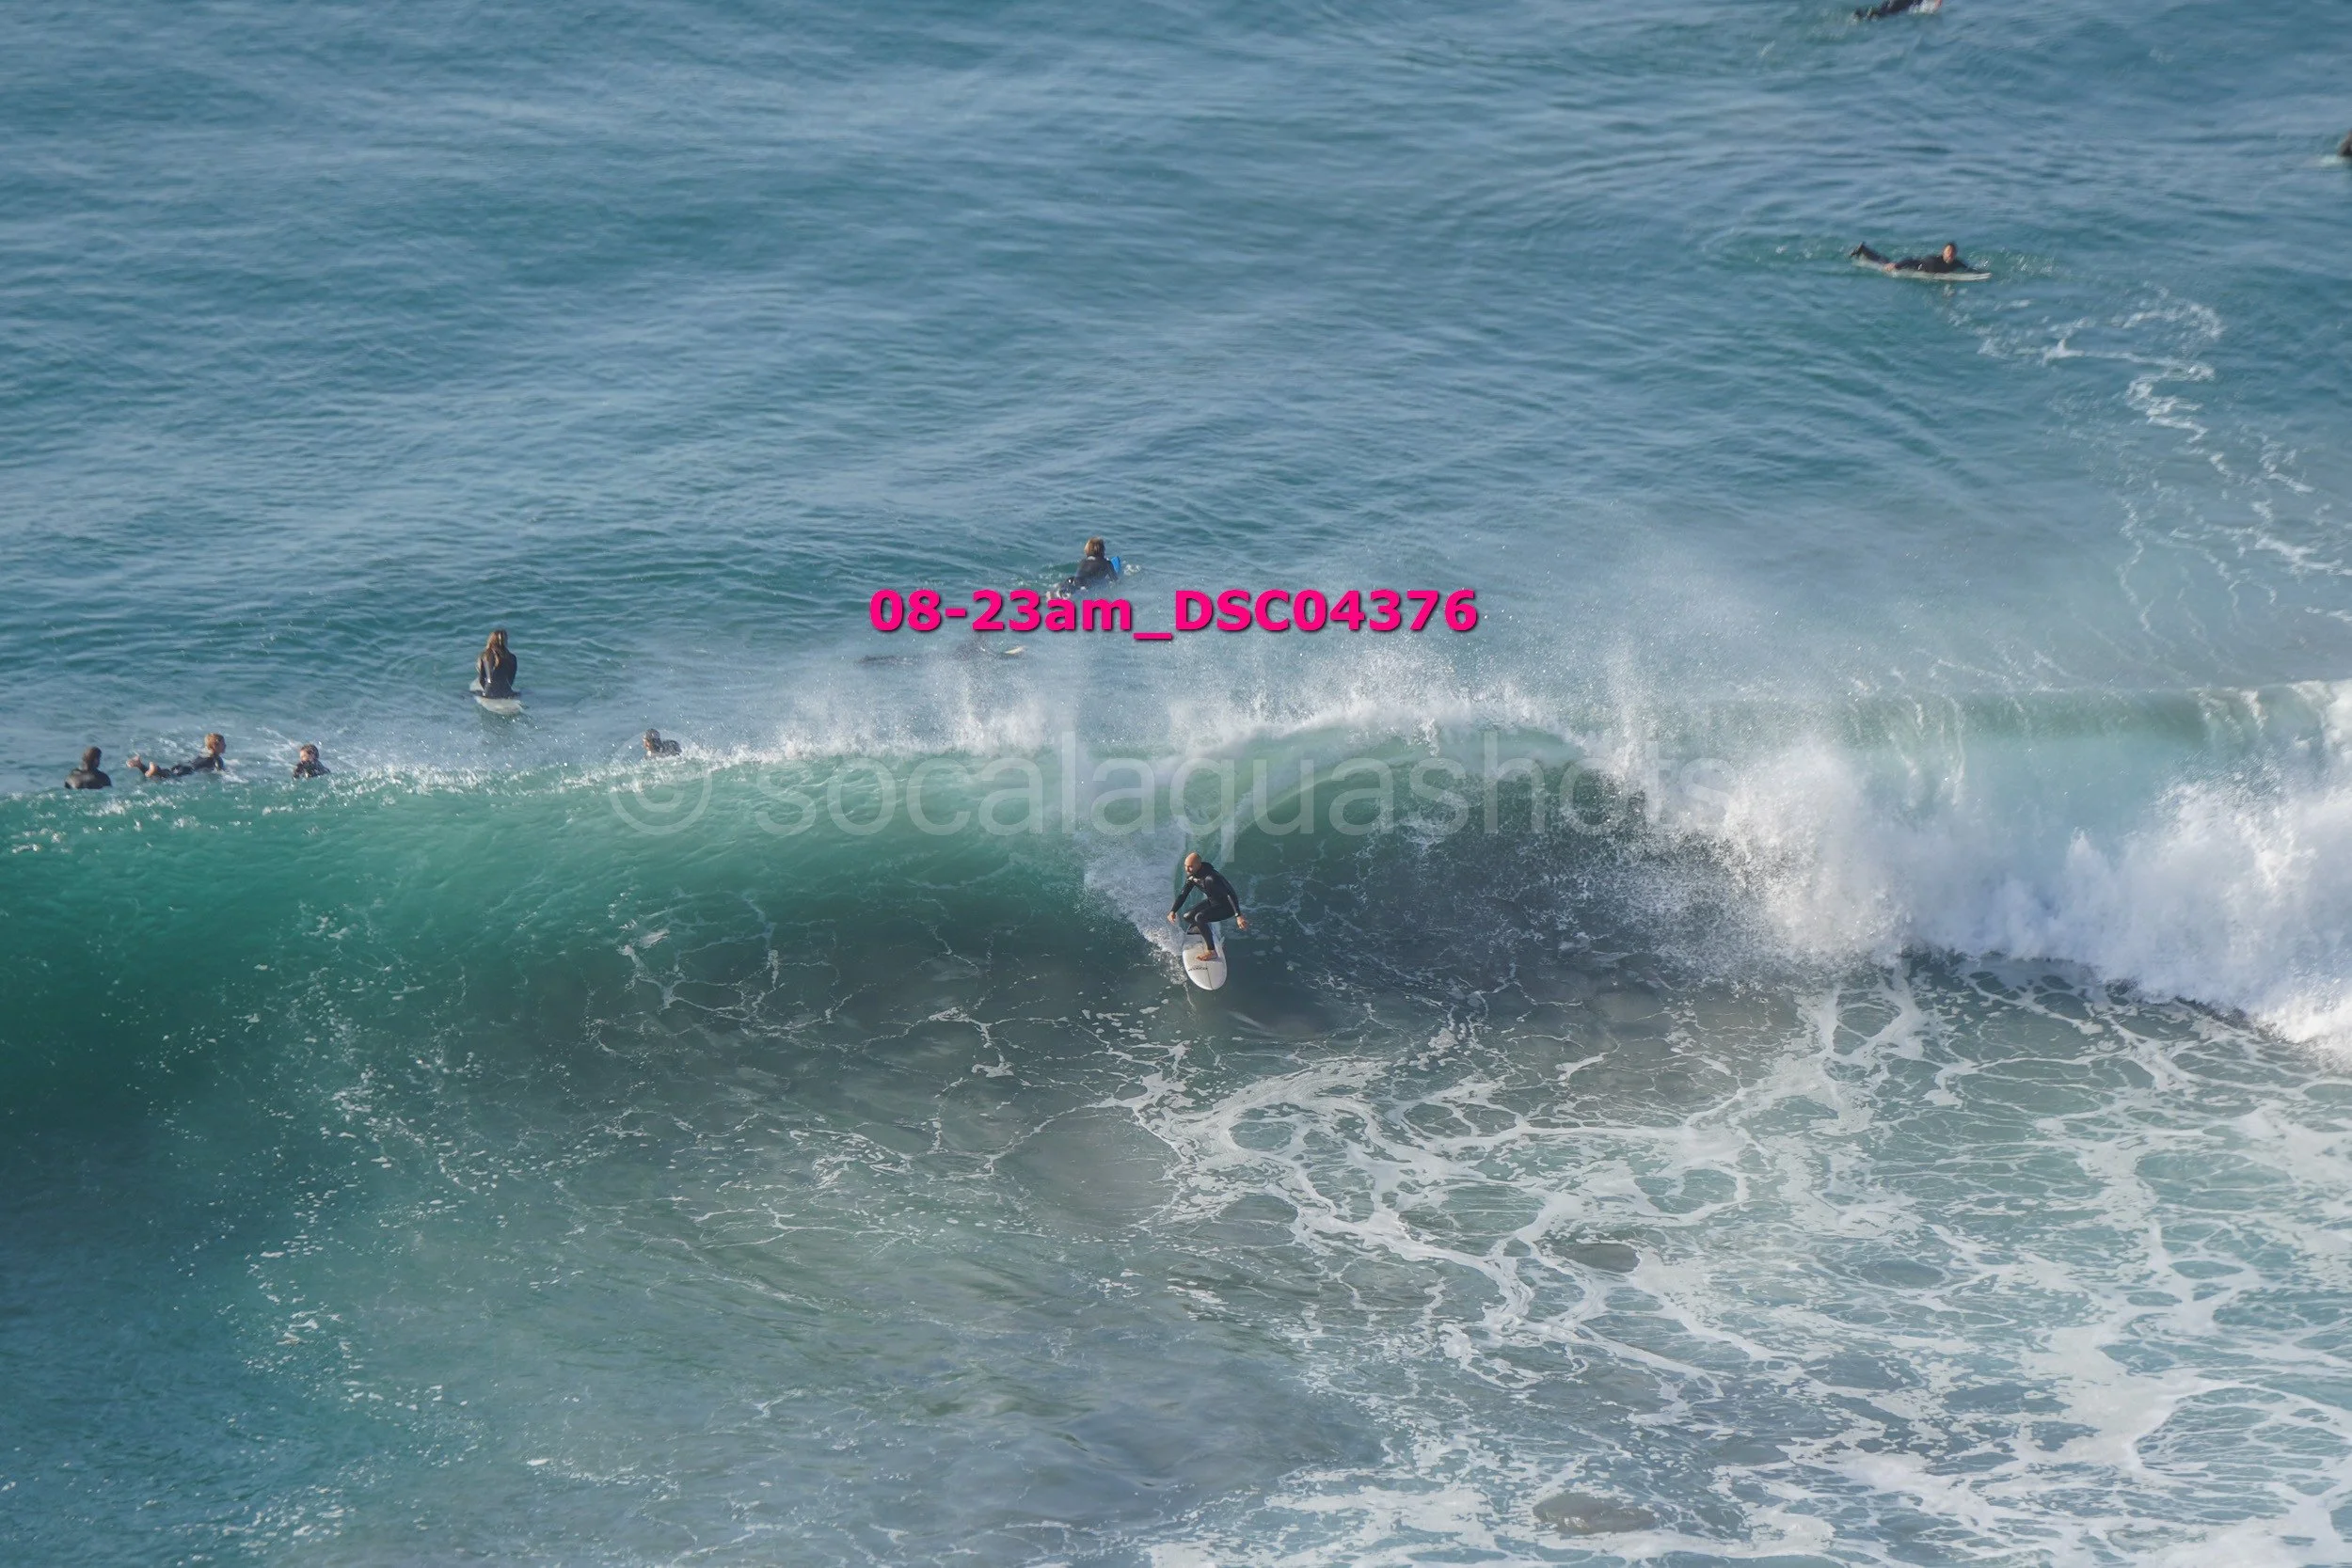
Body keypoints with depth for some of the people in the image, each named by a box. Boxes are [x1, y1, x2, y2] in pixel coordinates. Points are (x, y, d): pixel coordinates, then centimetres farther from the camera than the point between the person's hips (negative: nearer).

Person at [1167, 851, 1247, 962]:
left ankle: (1212, 952, -23)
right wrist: (1173, 911, -5)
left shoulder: (1211, 878, -35)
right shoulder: (1191, 876, -8)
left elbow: (1231, 895, -37)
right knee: (1188, 917, 7)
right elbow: (1183, 894, 6)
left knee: (1199, 918, -30)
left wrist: (1238, 916, -43)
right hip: (1212, 902, 9)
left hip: (1226, 907, -9)